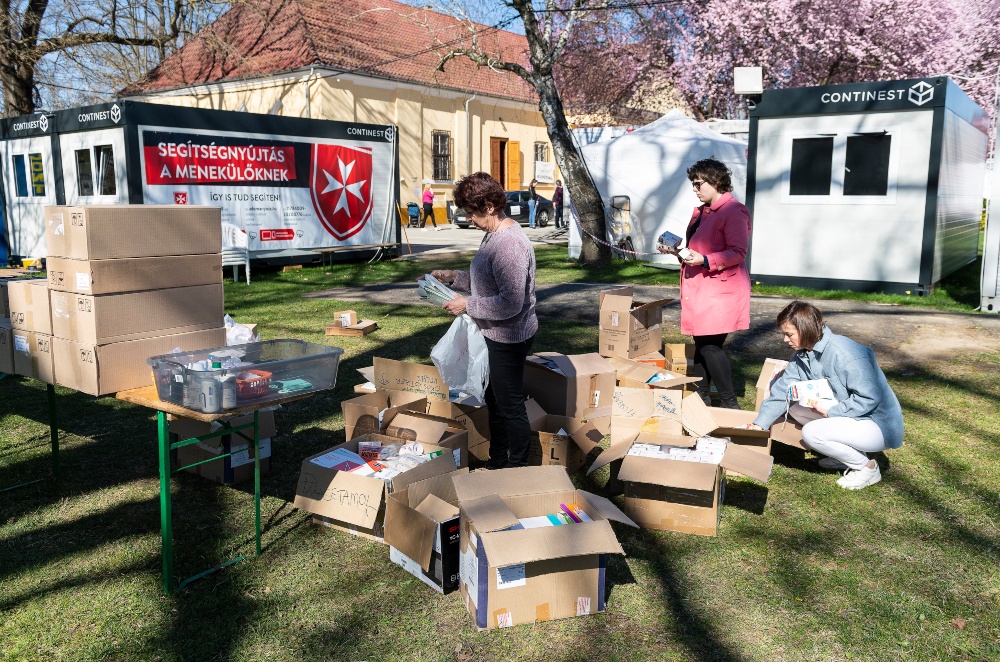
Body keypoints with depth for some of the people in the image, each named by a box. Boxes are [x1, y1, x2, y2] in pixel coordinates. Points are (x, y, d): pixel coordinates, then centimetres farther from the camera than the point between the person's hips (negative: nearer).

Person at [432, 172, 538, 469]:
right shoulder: (494, 234, 7)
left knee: (511, 406, 4)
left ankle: (518, 469, 22)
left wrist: (468, 305, -20)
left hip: (509, 339, -11)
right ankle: (497, 462, 39)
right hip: (495, 335, 11)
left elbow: (510, 303, -29)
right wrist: (454, 277, 7)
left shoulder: (509, 244, -26)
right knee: (494, 400, 22)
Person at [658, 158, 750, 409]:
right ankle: (701, 396, 24)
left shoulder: (733, 211, -12)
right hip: (699, 288, 9)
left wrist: (704, 260, -27)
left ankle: (729, 404, 0)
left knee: (710, 345, -11)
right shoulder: (700, 212, 18)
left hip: (720, 289, -9)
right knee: (701, 345, 13)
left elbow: (737, 253, -17)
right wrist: (677, 251, 12)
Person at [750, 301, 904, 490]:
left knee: (812, 432, -25)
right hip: (848, 416, 9)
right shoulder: (802, 355, 0)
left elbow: (870, 398, -28)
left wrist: (832, 410, -22)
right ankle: (846, 454, 11)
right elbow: (782, 390, -1)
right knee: (795, 407, 1)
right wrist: (759, 424, -7)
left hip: (880, 426, -9)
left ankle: (866, 467, -2)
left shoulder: (843, 354, -27)